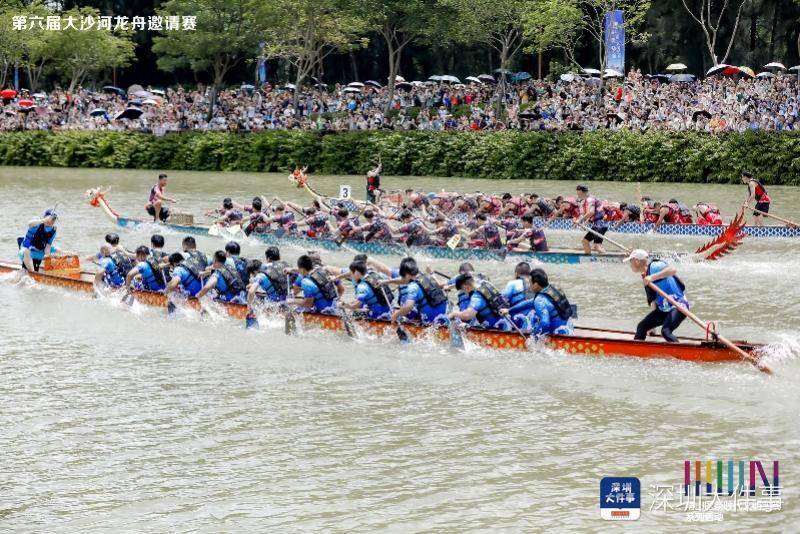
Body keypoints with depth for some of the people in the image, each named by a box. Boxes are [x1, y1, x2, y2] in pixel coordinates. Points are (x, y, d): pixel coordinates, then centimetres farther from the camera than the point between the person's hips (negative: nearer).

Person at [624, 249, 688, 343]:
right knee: (642, 327, 11)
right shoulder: (645, 276, 10)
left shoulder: (655, 266, -17)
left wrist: (653, 277, -37)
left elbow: (673, 269, -36)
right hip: (663, 309, 10)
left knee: (666, 331, -29)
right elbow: (653, 299, 18)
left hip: (678, 306, -10)